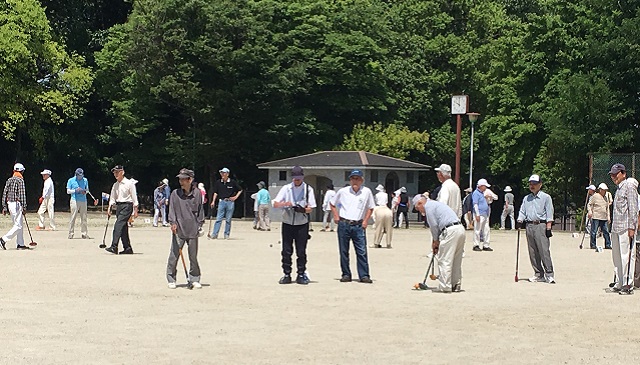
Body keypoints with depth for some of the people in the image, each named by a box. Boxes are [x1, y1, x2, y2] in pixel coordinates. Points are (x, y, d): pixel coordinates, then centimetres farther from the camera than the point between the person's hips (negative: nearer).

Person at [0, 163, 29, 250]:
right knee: (18, 226, -7)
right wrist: (24, 208, -11)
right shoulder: (20, 180, -10)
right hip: (17, 204, -8)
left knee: (17, 225, 14)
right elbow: (22, 195, -14)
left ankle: (20, 244, 15)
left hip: (9, 204, 8)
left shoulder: (9, 180, 12)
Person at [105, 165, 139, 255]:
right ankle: (127, 248, 13)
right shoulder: (115, 185, 14)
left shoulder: (129, 183, -5)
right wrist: (109, 208, 5)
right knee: (123, 227, 7)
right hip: (118, 206, 7)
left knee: (118, 225, -18)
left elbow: (134, 197, -5)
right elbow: (112, 197, 17)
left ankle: (114, 246, -24)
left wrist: (135, 210, -7)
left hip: (127, 205, -7)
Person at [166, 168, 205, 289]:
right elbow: (172, 208, 1)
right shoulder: (175, 193, 0)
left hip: (193, 229, 1)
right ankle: (171, 279, 7)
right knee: (174, 254, -2)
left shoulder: (197, 193, 2)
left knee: (193, 256, 7)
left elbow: (200, 209, 10)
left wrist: (200, 224, 8)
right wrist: (173, 222, -9)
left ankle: (195, 279, 18)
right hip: (178, 229, -1)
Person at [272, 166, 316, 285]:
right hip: (287, 224, 1)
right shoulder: (286, 189, 3)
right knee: (286, 251, 1)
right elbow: (275, 204, -2)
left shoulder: (308, 189, 2)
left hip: (302, 224, -1)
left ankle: (301, 275, 8)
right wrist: (285, 203, -22)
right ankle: (287, 275, 9)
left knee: (301, 251, 1)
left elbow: (310, 208, 0)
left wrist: (303, 209, -21)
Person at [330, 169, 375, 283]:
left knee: (362, 251, -5)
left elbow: (370, 208, 11)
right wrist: (336, 216, 5)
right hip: (343, 225, 1)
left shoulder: (367, 192, 1)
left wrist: (366, 220, 2)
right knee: (344, 252, 5)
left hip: (358, 226, -1)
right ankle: (346, 274, 13)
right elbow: (333, 204, 16)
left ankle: (364, 275, -2)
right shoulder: (343, 191, 2)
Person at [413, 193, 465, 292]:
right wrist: (436, 241, 24)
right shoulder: (436, 204, 29)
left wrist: (435, 241, 11)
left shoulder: (428, 206, 1)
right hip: (461, 229, 9)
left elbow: (434, 226, -3)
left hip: (450, 231, -9)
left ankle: (445, 287, -3)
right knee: (456, 261, 15)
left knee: (444, 261, -4)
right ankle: (456, 285, 20)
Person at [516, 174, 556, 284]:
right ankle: (539, 274, 10)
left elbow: (549, 214, -2)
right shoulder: (526, 198, 18)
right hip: (529, 226, 6)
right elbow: (522, 211, 19)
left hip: (541, 225, -6)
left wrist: (548, 227, -9)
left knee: (544, 251, -12)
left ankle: (549, 275, -12)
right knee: (533, 252, 4)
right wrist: (520, 221, -1)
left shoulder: (546, 197, 3)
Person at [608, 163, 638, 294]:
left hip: (626, 228, -9)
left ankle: (628, 284, -8)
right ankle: (620, 283, 16)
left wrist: (631, 227, -18)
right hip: (616, 228, 9)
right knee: (617, 256, 11)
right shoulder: (619, 188, 20)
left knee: (626, 255, -9)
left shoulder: (629, 186, -6)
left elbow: (633, 208, -12)